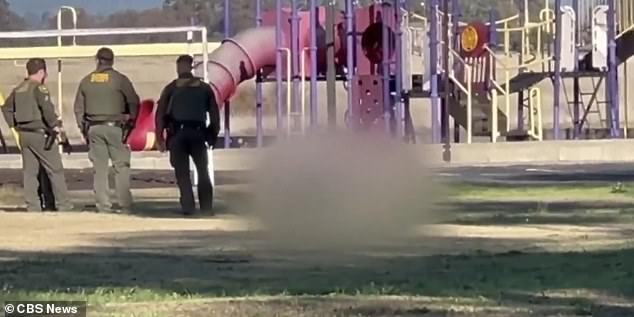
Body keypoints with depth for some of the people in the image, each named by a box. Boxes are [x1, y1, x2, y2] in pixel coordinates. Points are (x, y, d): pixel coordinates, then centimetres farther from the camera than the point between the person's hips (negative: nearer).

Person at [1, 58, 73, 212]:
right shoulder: (39, 88, -12)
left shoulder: (18, 90, 12)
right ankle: (64, 205, -1)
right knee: (55, 170, -1)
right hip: (39, 133, -8)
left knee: (30, 171, 10)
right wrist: (55, 125, -13)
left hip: (24, 134, 8)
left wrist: (14, 125, 21)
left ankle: (33, 206, 9)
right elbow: (47, 108, -25)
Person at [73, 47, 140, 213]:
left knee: (99, 168, 6)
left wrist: (84, 129, 14)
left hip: (94, 129, 3)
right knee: (121, 167, 0)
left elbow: (78, 108, 9)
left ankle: (103, 205, 4)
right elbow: (134, 102, -5)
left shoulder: (86, 81, 7)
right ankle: (125, 204, -5)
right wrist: (131, 122, 5)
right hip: (115, 127, -3)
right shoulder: (119, 79, -4)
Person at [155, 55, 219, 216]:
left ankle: (188, 207, -6)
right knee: (203, 172, 11)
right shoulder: (205, 88, 11)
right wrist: (213, 136, 13)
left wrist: (159, 138, 1)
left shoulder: (171, 89, 5)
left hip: (177, 135, -1)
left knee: (182, 173, 2)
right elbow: (214, 114, 9)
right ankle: (207, 206, 5)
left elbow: (160, 114, 0)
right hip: (198, 134, 1)